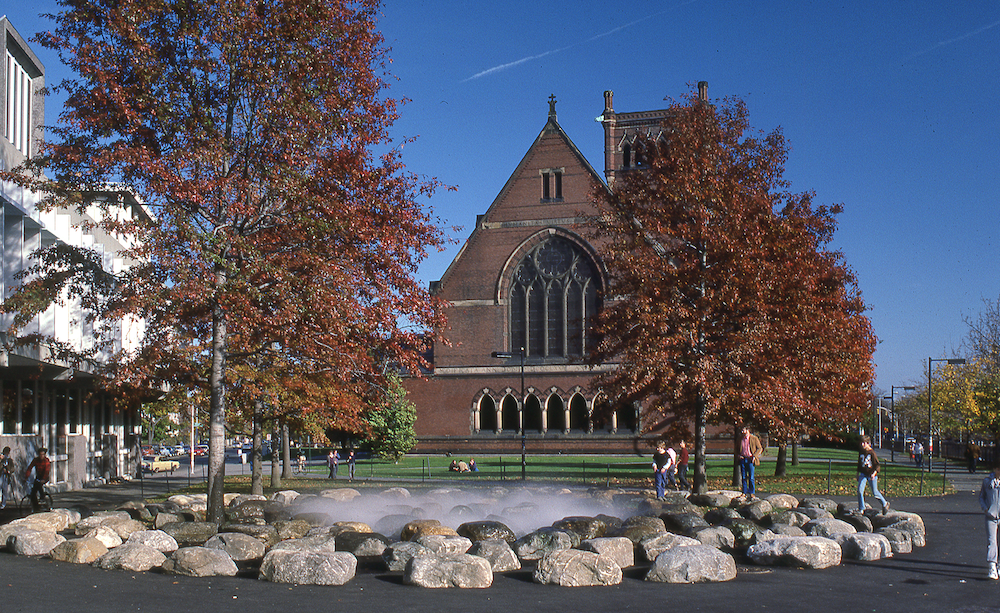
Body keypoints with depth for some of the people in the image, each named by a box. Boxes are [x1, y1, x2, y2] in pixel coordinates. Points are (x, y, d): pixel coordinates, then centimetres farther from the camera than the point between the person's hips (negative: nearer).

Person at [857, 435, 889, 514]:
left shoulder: (872, 452, -12)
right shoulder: (861, 452, 6)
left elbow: (877, 464, -10)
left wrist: (874, 473, -24)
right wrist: (858, 473, 20)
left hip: (871, 475, -5)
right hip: (863, 474, 5)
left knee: (875, 492, 4)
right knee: (860, 490, -9)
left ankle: (885, 504, 29)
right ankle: (861, 509, -1)